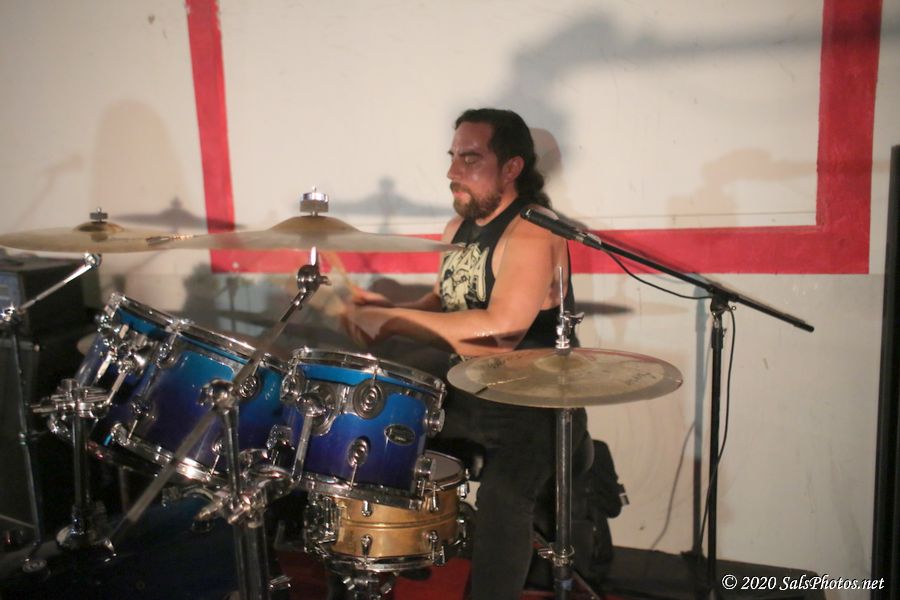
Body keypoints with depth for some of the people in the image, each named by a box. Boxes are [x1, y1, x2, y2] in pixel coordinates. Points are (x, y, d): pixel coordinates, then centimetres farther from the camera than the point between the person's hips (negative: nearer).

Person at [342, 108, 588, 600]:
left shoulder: (532, 233, -19)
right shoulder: (459, 227, 8)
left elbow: (498, 333, -31)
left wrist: (394, 321, -26)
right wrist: (389, 311, -2)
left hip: (533, 407, -8)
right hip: (465, 397, 9)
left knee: (499, 501, -33)